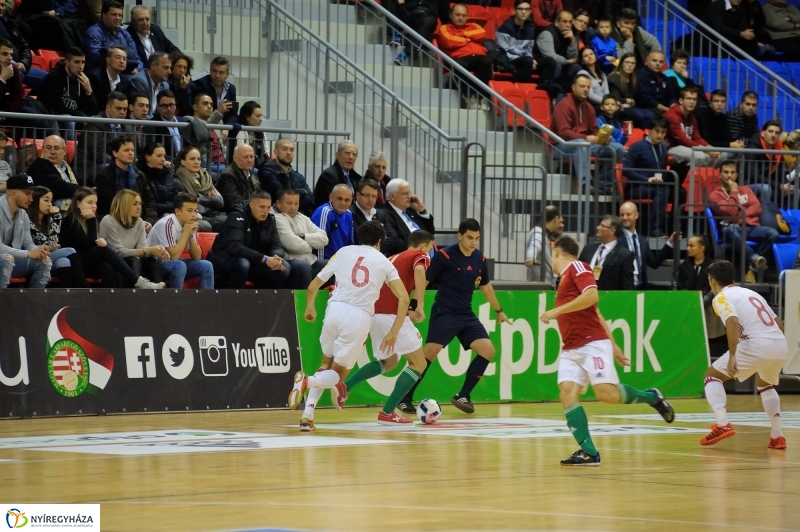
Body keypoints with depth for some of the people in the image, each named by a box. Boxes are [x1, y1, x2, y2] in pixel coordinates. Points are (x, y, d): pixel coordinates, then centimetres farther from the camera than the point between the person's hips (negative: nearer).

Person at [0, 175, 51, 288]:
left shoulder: (23, 214, 6)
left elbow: (28, 244, 9)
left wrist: (38, 250, -16)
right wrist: (29, 254, -29)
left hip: (10, 261, 8)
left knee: (44, 260, -8)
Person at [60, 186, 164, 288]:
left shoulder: (92, 220, 14)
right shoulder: (70, 220, -9)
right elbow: (86, 245, -17)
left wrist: (102, 242, -14)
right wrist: (90, 220, -15)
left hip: (90, 264, 6)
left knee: (107, 268, -29)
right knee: (104, 250, -26)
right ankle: (136, 280, -26)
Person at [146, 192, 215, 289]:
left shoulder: (189, 225, 0)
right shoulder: (167, 224, -24)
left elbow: (196, 257, 0)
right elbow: (173, 256, -27)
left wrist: (191, 235, -14)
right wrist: (186, 233, -22)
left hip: (174, 263, 8)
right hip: (154, 264, -8)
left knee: (206, 266, -8)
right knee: (179, 265, -34)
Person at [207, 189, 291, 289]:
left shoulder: (270, 220, 2)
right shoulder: (237, 218, -19)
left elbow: (277, 246, -1)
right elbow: (235, 247, -34)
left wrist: (276, 257, -28)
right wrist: (264, 259, -41)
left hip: (252, 263, 6)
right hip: (223, 262, -6)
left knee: (284, 267, -14)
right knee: (242, 264, -40)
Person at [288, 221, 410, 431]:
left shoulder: (344, 252, 17)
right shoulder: (384, 262, 14)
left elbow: (313, 286, 21)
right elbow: (403, 298, 3)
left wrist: (310, 307, 40)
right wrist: (394, 333, 5)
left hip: (335, 309, 2)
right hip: (360, 316, -2)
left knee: (327, 363, 25)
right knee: (338, 373, 12)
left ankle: (308, 415, 6)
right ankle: (307, 381, -23)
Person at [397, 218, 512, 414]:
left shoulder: (480, 259, 7)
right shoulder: (444, 256, -11)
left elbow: (485, 286, 23)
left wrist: (498, 311, 31)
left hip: (467, 315, 6)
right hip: (444, 314, -6)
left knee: (488, 350, -5)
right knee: (430, 353, -18)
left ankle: (462, 396, 4)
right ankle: (405, 399, -9)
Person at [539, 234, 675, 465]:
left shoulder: (577, 267, -2)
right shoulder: (565, 278, 24)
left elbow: (592, 296, -21)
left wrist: (556, 311, -17)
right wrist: (613, 345, 28)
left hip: (592, 344, -9)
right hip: (571, 349, 9)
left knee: (607, 393, -18)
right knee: (567, 392, -13)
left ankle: (650, 396, 10)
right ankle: (589, 452, -20)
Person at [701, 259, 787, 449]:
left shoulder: (721, 297, 5)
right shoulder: (750, 293, 28)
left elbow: (733, 322, -16)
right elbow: (779, 324, 28)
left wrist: (732, 356, -20)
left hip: (758, 345, -7)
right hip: (781, 345, 7)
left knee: (712, 376, 10)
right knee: (764, 384, 35)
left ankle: (722, 424, -9)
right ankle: (777, 436, 27)